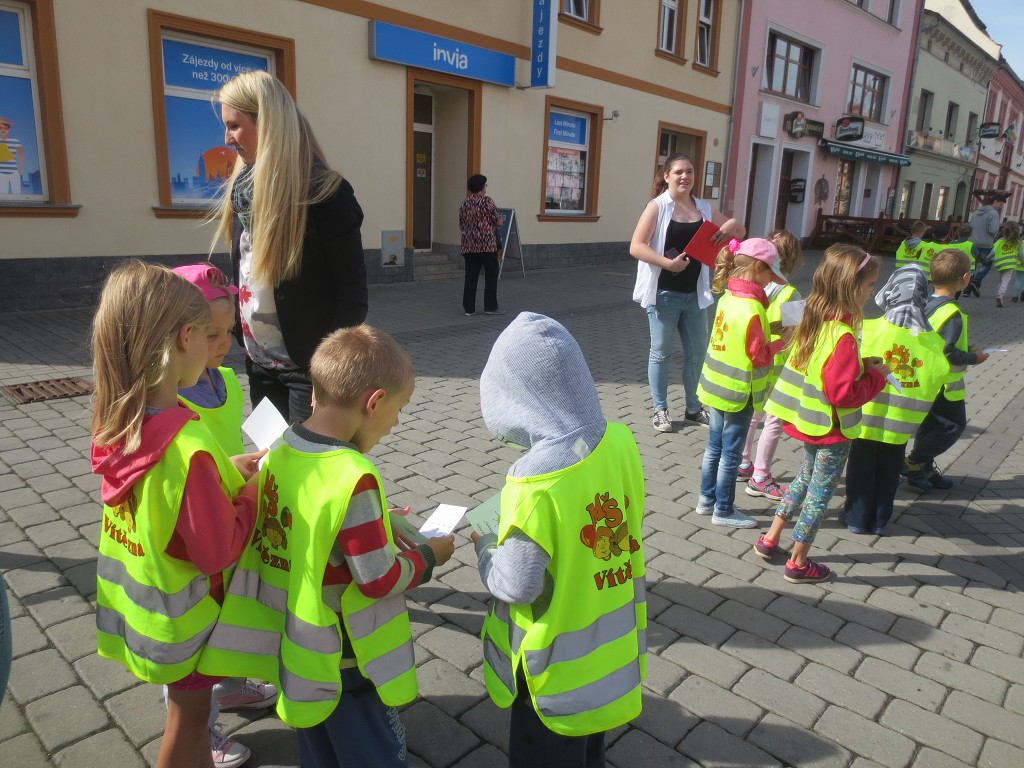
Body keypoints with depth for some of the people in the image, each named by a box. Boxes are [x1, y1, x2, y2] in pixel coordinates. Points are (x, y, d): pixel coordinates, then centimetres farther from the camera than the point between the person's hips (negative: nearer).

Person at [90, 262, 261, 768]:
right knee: (189, 714, 19)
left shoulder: (115, 420, -11)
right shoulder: (188, 448, -36)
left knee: (186, 706, 29)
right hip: (180, 612, -7)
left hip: (135, 593, 7)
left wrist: (226, 469, 1)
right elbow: (218, 552, -27)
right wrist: (251, 495, -14)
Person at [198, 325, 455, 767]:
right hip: (342, 662, -7)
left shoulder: (279, 452, -6)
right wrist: (428, 556, -7)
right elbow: (380, 580, -23)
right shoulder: (353, 477, -29)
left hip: (294, 651, 7)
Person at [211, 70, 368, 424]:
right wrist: (241, 342, 11)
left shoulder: (326, 193, -16)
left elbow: (352, 294, -16)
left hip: (309, 368, -7)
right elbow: (241, 275, 14)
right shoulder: (243, 189, 6)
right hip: (260, 365, 7)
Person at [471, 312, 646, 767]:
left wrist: (484, 547, -4)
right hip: (611, 644, 6)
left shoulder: (534, 482, -32)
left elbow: (518, 585, -24)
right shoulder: (620, 442, -12)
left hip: (557, 659, -6)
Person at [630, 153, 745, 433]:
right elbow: (636, 247, -15)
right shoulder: (657, 207, -6)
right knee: (661, 352, 5)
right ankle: (660, 410, 18)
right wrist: (668, 263, -26)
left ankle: (693, 409, 27)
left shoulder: (704, 208, 9)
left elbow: (739, 235, 16)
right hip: (664, 293, -5)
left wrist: (734, 224, -7)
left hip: (695, 294, 5)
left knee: (697, 353, 12)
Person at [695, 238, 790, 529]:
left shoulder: (729, 297, 1)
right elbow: (759, 355, -20)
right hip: (738, 392, -8)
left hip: (717, 384, 8)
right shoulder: (752, 309, -24)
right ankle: (723, 511, 20)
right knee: (730, 455, 6)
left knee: (714, 447, 19)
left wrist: (770, 330, -1)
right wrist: (783, 340, -7)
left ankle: (707, 499, 32)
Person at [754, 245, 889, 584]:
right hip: (832, 430, -8)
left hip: (809, 420, 8)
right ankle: (798, 564, 23)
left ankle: (769, 540, 33)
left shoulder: (813, 322, -1)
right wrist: (876, 376, -13)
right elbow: (843, 393, -27)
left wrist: (860, 365, 5)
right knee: (820, 492, 8)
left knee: (805, 478, 25)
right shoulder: (843, 337, -27)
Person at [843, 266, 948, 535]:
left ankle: (857, 517, 22)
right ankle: (879, 521, 27)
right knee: (889, 471, 17)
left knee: (861, 467, 13)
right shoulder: (933, 342, -7)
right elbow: (938, 378, -1)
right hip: (902, 423, 2)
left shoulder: (869, 329, -17)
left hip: (867, 416, -2)